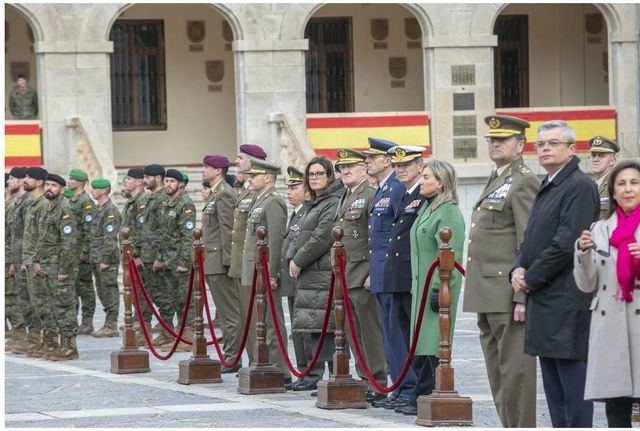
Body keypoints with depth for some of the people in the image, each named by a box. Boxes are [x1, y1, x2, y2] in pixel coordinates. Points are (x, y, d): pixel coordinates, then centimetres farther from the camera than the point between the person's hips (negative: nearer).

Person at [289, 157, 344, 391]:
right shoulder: (315, 204, 21)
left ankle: (317, 376, -12)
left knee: (322, 327, -11)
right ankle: (313, 374, 16)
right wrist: (294, 261, 11)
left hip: (324, 274, -10)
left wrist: (299, 262, -11)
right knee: (309, 327, 11)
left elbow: (322, 237, -17)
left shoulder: (333, 203, -10)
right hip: (309, 275, 10)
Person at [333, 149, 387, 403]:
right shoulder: (345, 198, 18)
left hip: (363, 275, -9)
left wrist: (373, 274, -20)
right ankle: (365, 379, 16)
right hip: (345, 276, 9)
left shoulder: (371, 196, -11)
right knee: (354, 332, 11)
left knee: (370, 331, -6)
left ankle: (378, 384, -3)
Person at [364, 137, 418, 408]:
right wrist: (373, 273, 20)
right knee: (390, 336, 11)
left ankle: (409, 391, -6)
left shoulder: (398, 188, -12)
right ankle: (400, 390, 15)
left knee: (397, 335, -9)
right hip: (382, 278, 10)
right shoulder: (381, 191, 18)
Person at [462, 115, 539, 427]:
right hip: (489, 296, 10)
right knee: (497, 371, 12)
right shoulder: (495, 181, 20)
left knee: (514, 369, -8)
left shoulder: (524, 182, -10)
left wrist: (522, 297, -20)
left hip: (508, 294, -10)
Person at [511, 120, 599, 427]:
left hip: (566, 300, -10)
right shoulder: (546, 188, 19)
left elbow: (567, 242, -19)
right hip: (544, 301, 10)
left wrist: (531, 278, -12)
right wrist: (518, 269, 2)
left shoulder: (579, 186, -11)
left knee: (572, 381, -8)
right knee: (553, 384, 12)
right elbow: (531, 238, 22)